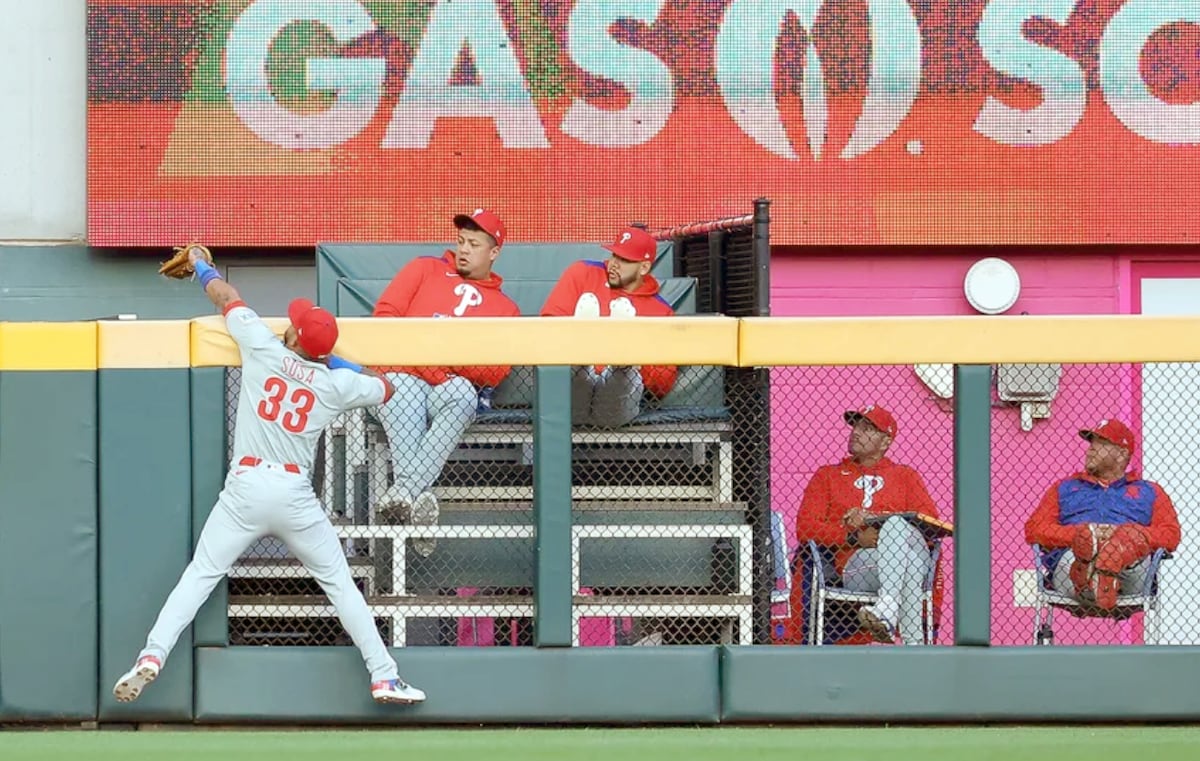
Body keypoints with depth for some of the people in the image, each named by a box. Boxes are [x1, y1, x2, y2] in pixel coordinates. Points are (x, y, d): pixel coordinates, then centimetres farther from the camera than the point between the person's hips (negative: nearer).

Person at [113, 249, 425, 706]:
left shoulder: (264, 349, 0)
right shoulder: (337, 384, 3)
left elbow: (227, 298, 15)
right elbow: (384, 387, 22)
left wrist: (202, 268, 35)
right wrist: (340, 364, 27)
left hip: (245, 488, -1)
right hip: (295, 497, 1)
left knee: (199, 576, 2)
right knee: (339, 582, 10)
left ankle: (152, 656, -15)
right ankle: (384, 677, 6)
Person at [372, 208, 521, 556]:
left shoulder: (505, 308, 20)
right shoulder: (425, 270, 22)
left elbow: (496, 372, 4)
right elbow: (385, 314, 8)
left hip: (455, 383, 1)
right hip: (402, 373, -1)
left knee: (463, 395, -37)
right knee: (403, 391, -38)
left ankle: (405, 489, -49)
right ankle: (416, 499, -52)